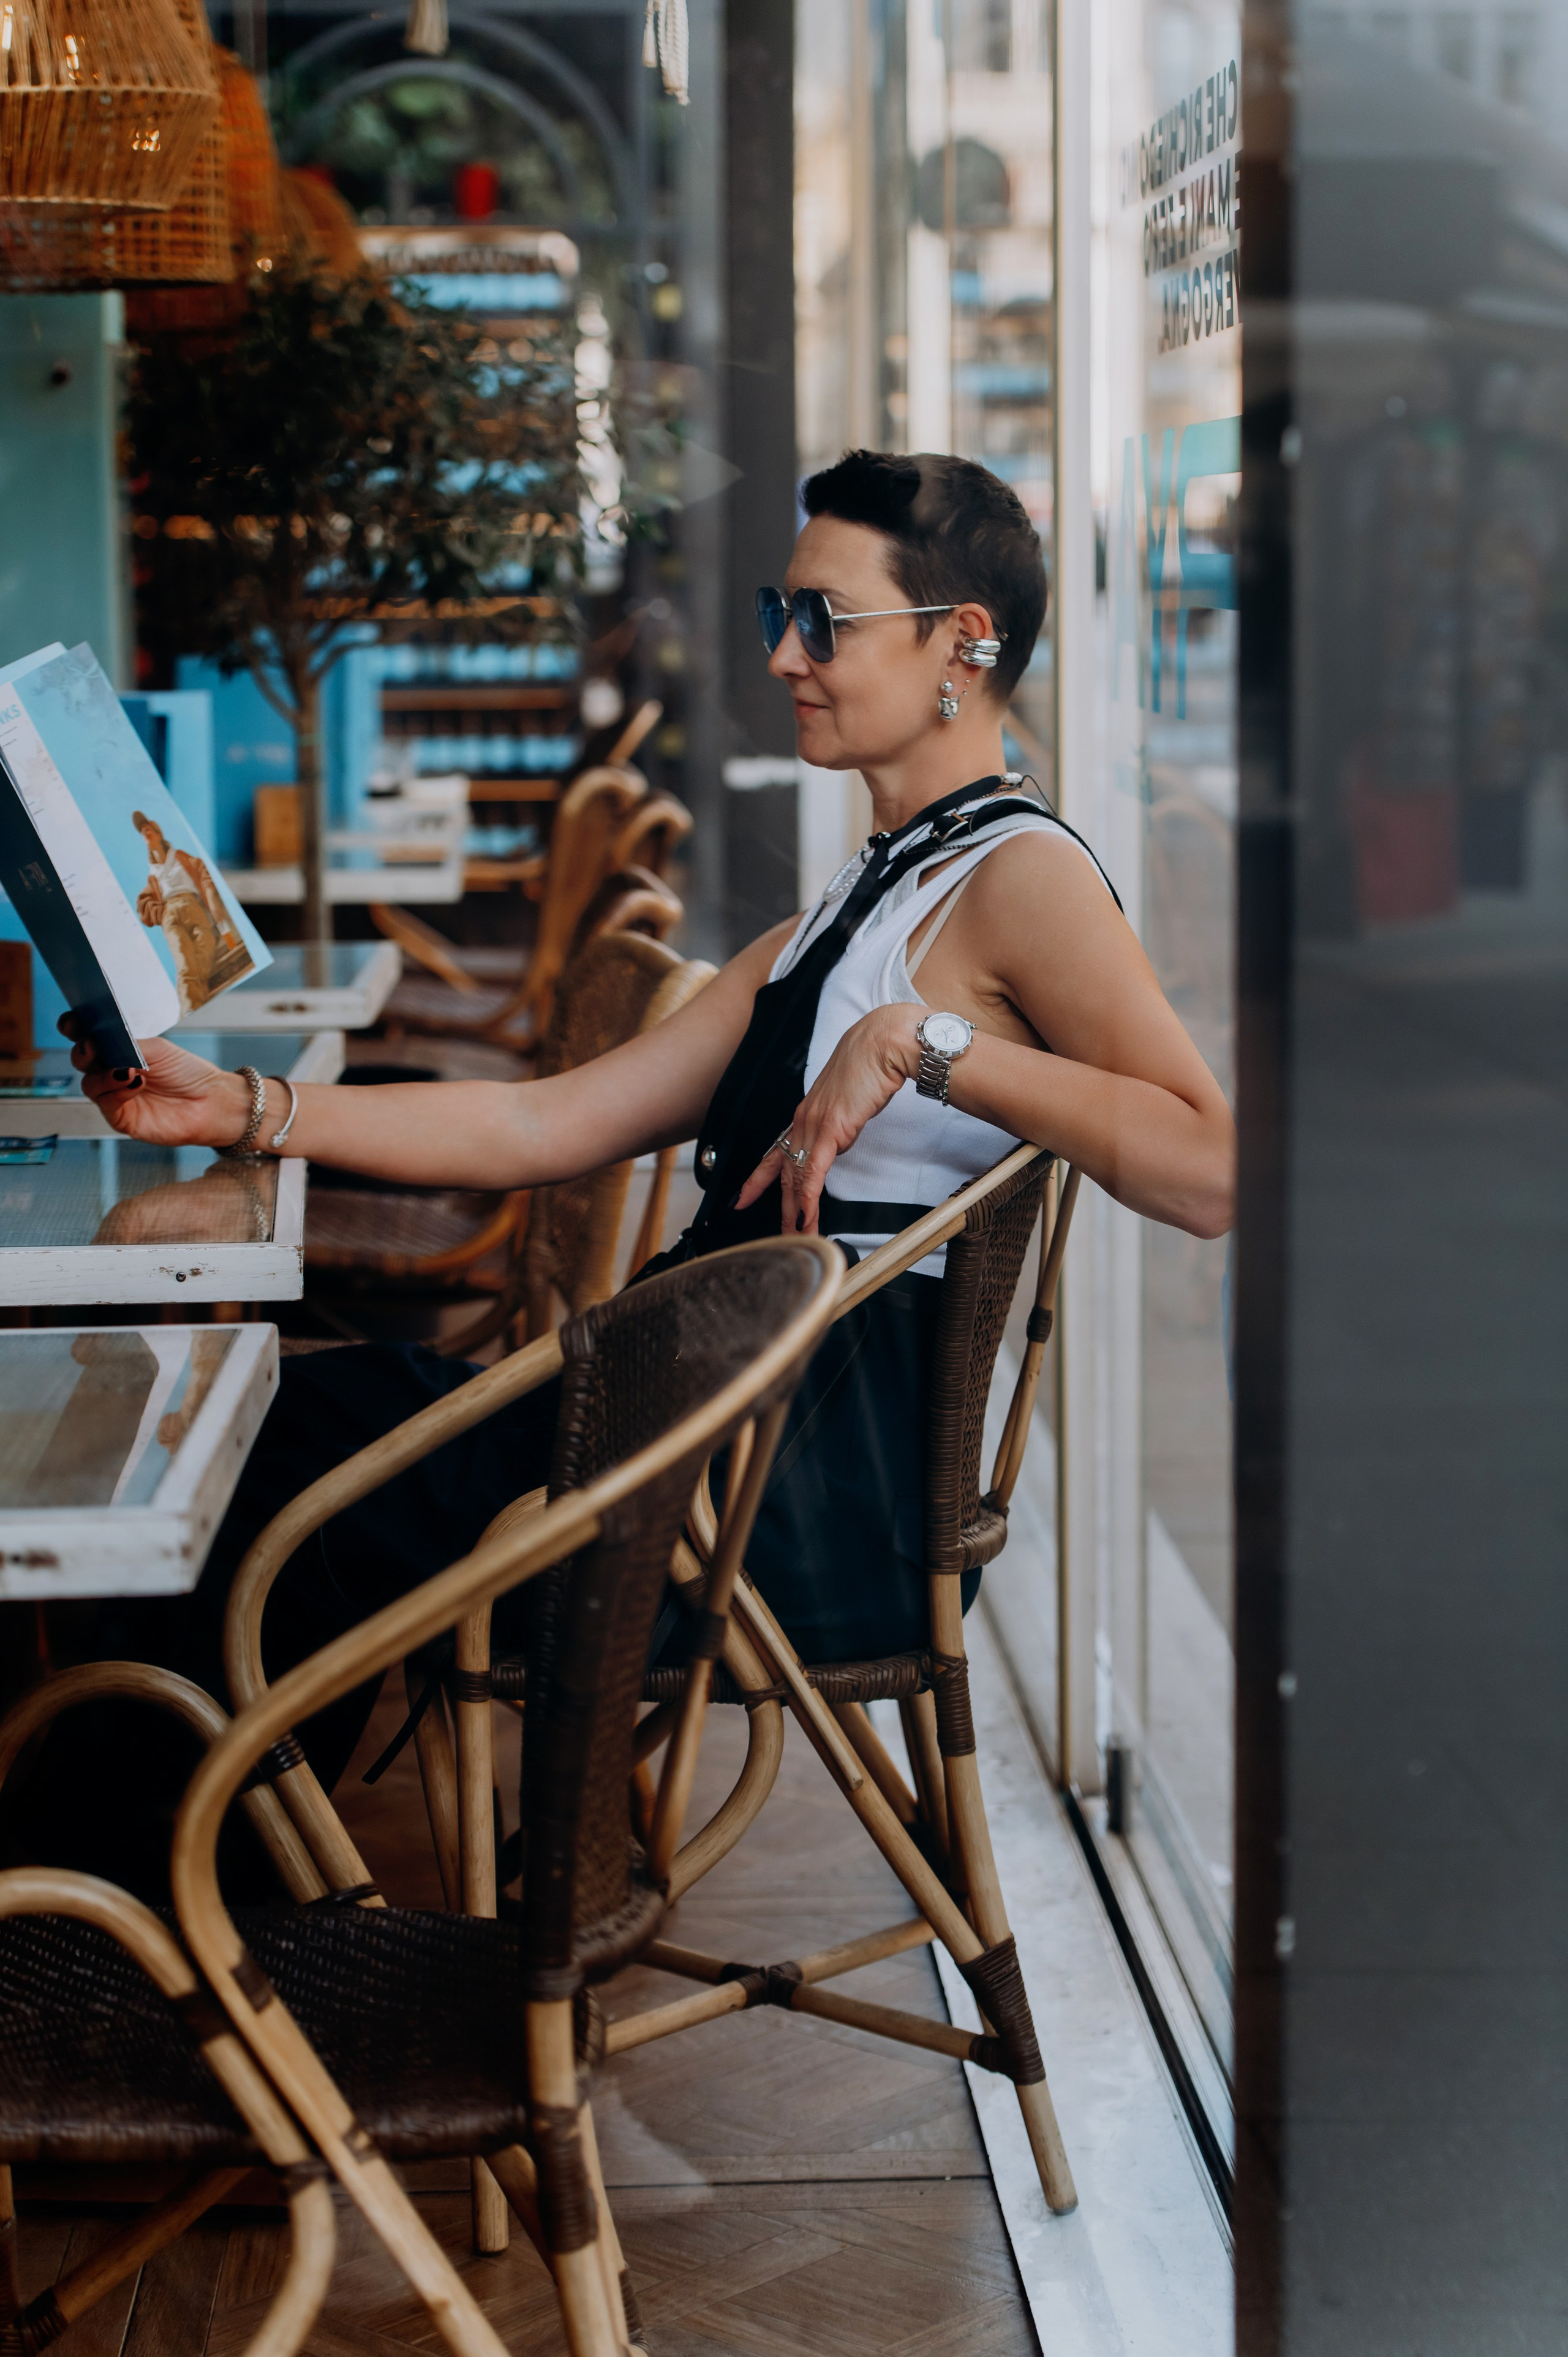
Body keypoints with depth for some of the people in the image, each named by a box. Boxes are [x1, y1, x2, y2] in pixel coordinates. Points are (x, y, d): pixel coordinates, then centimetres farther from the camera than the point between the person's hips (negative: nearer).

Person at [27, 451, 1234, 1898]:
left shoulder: (1020, 874, -5)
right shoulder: (841, 922, 22)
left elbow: (1209, 1173, -22)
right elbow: (549, 1128, 16)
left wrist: (922, 1042, -21)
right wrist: (238, 1110, 10)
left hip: (839, 1478, -8)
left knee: (328, 1441, -12)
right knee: (312, 1409, -6)